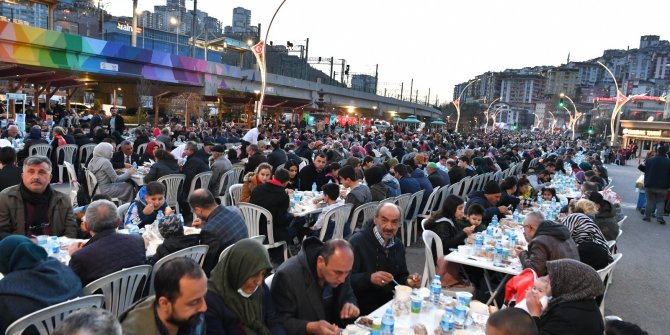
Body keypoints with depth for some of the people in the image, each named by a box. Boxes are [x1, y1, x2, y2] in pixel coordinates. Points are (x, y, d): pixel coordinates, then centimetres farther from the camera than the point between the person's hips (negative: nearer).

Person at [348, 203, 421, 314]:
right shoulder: (357, 242, -13)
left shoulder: (398, 245, 10)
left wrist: (408, 281, -2)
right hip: (363, 309, -7)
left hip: (390, 304, 7)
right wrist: (369, 278, -33)